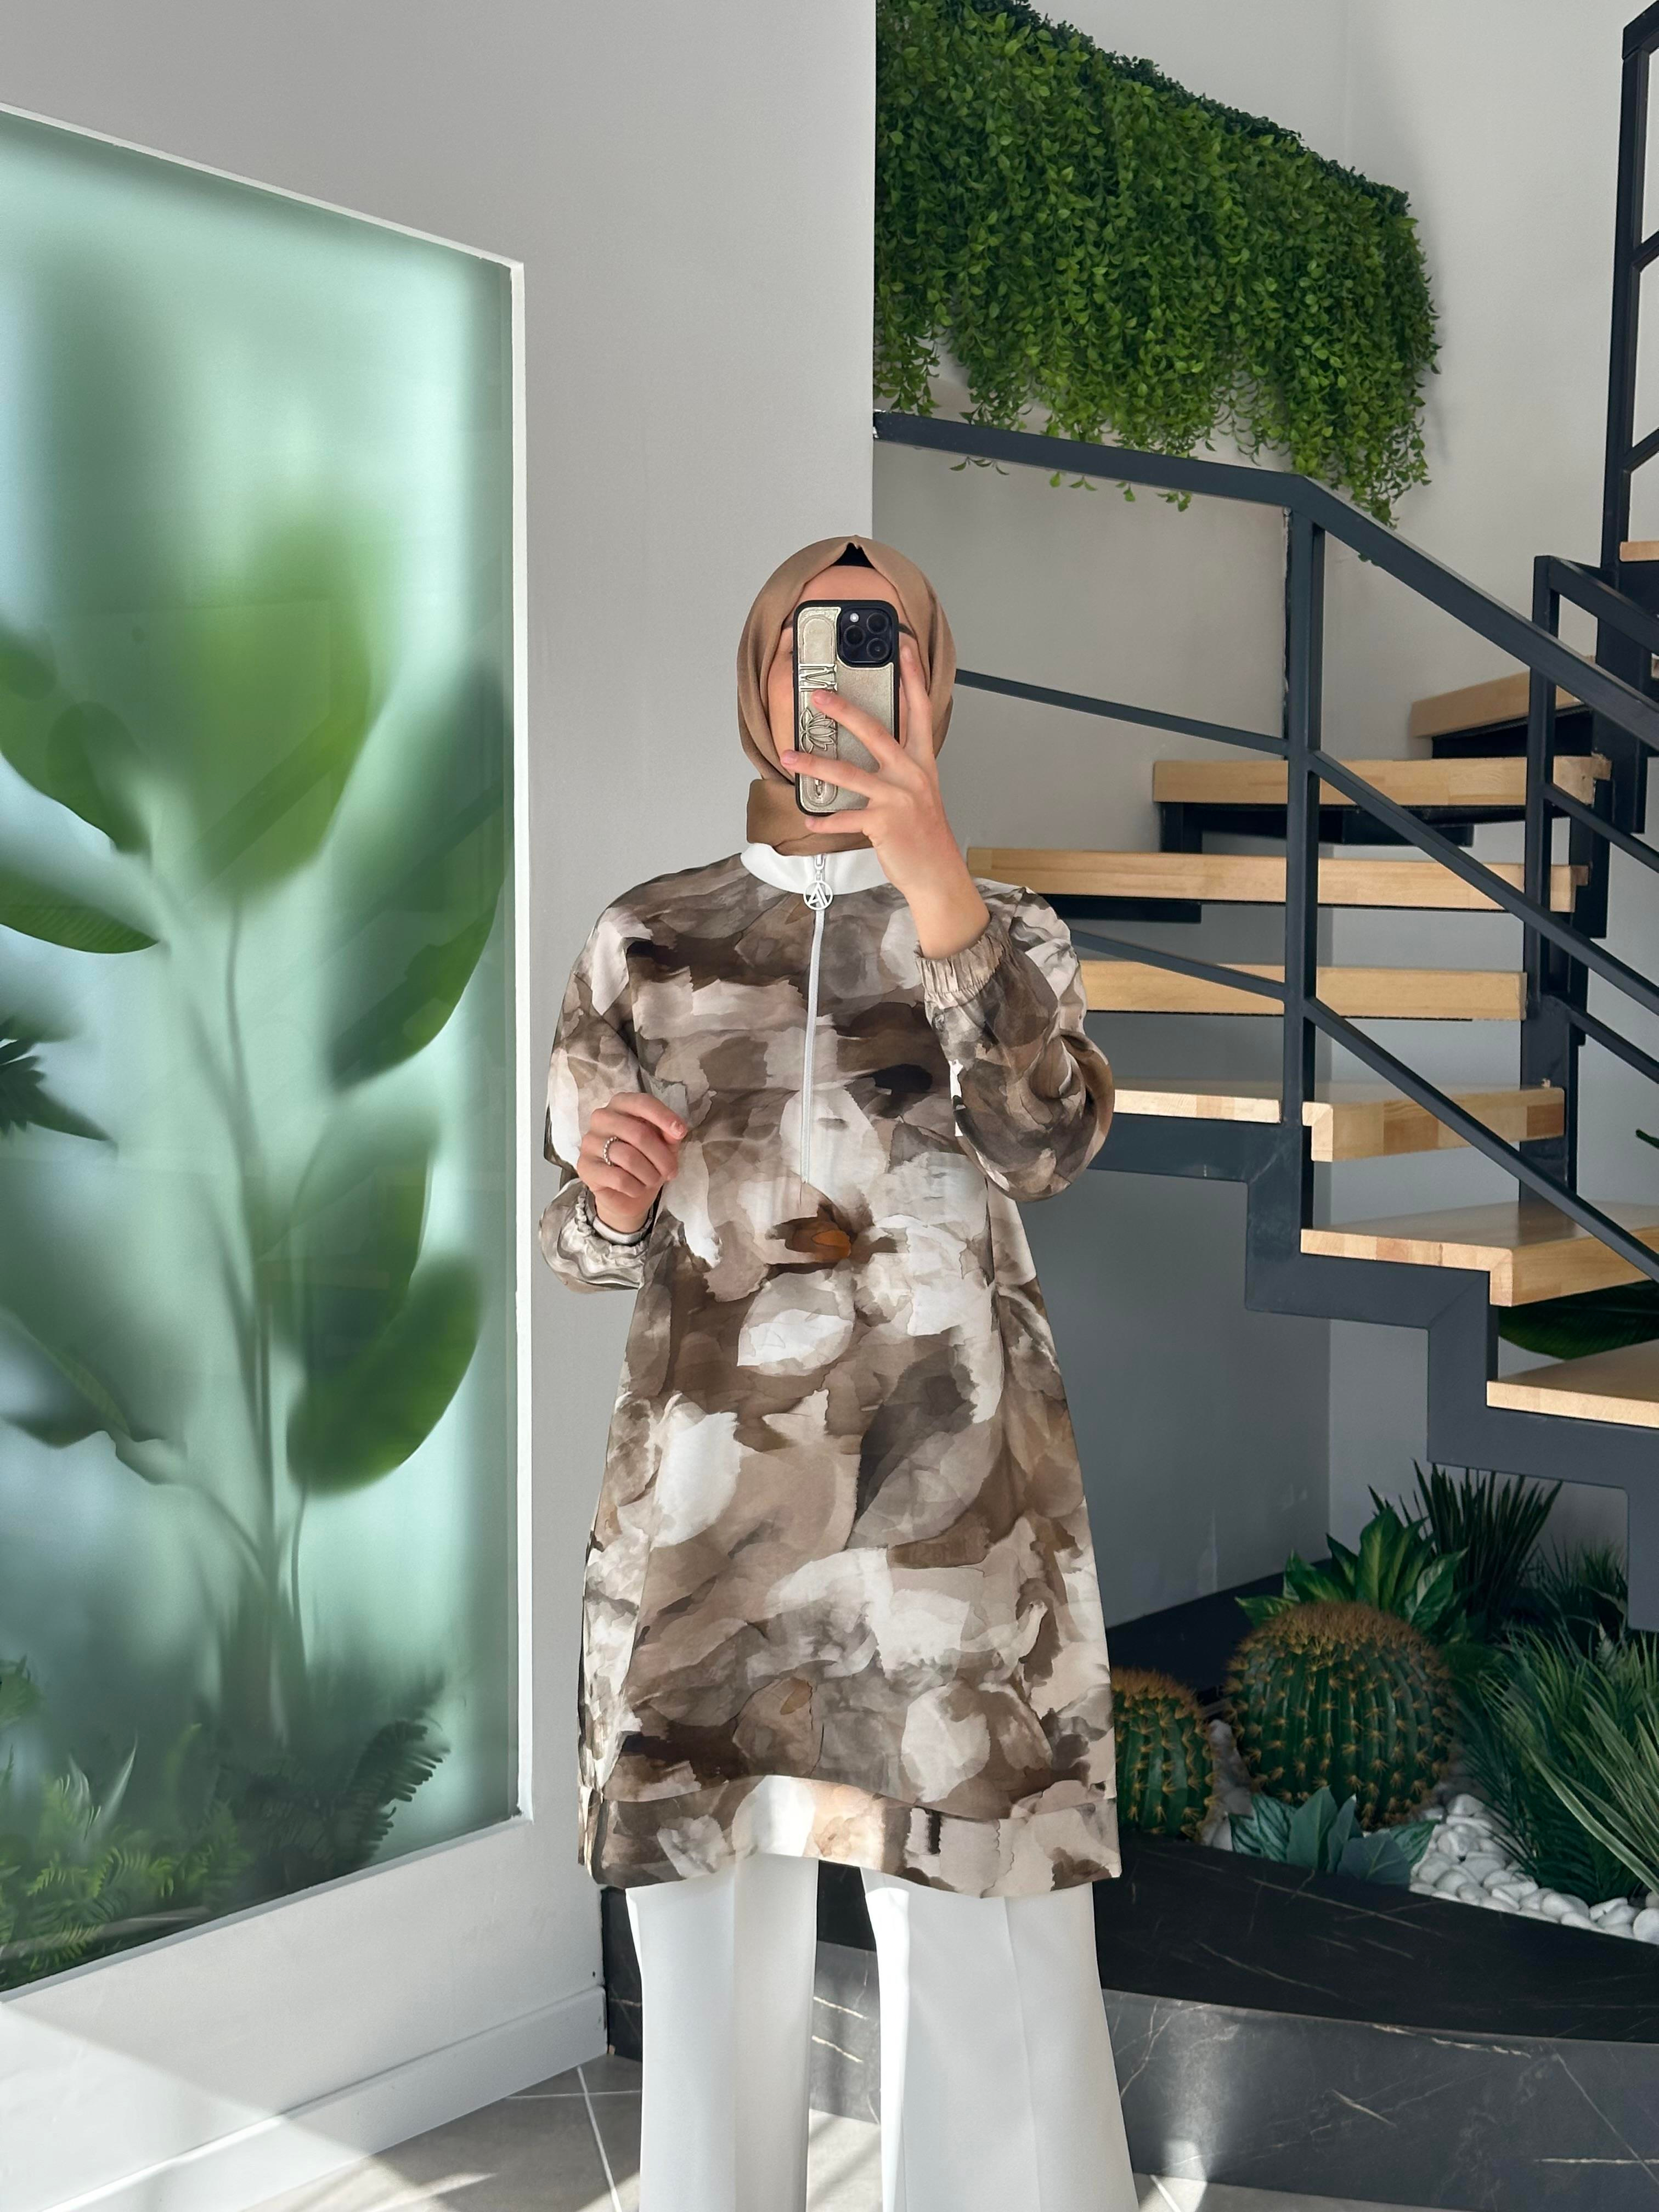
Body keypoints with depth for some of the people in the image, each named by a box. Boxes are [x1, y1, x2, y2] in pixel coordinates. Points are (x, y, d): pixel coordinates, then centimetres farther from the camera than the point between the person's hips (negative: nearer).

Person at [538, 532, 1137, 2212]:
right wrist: (610, 1197, -11)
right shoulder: (645, 941, 9)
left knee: (995, 1971, -2)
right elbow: (587, 1248, 13)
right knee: (705, 1955, 4)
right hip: (701, 1514, 1)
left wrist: (931, 874, -25)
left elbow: (1047, 1143, -14)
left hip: (957, 1518, -1)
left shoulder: (1008, 933, 7)